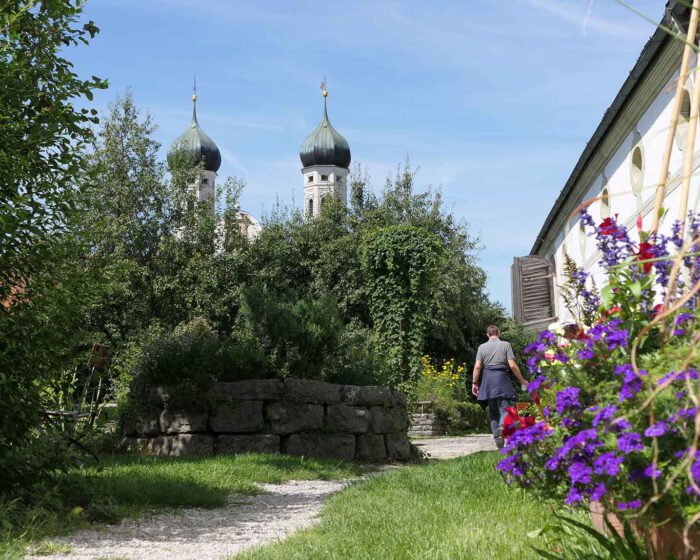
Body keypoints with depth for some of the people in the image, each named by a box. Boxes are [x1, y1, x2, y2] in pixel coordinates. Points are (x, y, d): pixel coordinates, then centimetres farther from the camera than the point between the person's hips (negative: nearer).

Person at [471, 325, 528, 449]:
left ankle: (498, 440, 10)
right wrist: (522, 380, 5)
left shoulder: (482, 347, 7)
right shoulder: (505, 345, 1)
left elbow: (477, 366, 1)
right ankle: (501, 427, -34)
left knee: (493, 411, 10)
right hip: (502, 378, -3)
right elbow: (512, 365, -5)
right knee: (505, 407, -4)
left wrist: (475, 383, 9)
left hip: (488, 380, 3)